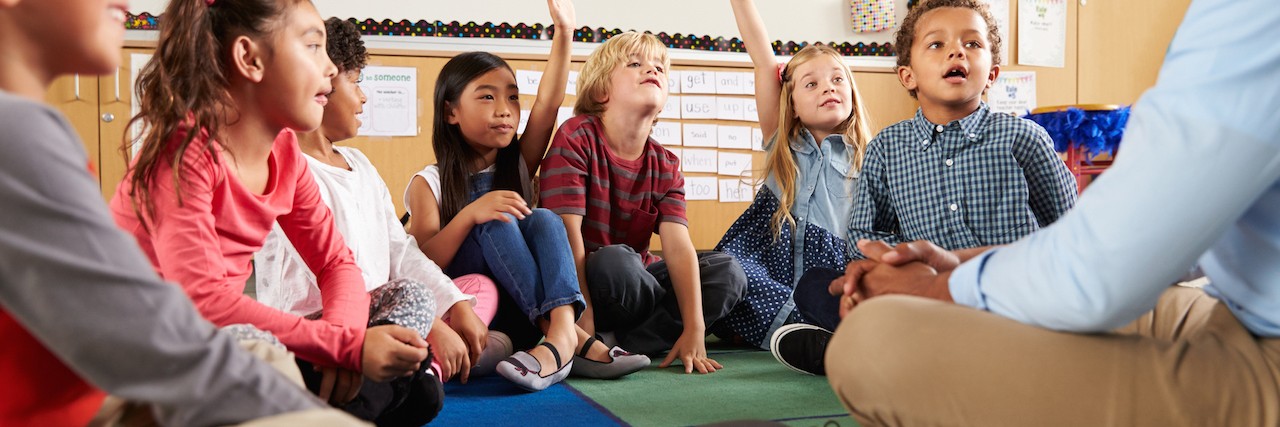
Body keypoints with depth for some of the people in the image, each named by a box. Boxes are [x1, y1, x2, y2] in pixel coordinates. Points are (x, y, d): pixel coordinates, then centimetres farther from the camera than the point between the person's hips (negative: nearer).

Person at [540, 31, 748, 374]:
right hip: (584, 280, -6)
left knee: (728, 272, -8)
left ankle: (631, 343, -19)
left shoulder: (666, 166, 1)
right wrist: (583, 322, -29)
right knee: (616, 260, -37)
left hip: (634, 281, 6)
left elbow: (678, 246, -10)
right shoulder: (576, 137, -14)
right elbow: (568, 234, -21)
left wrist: (695, 329, -23)